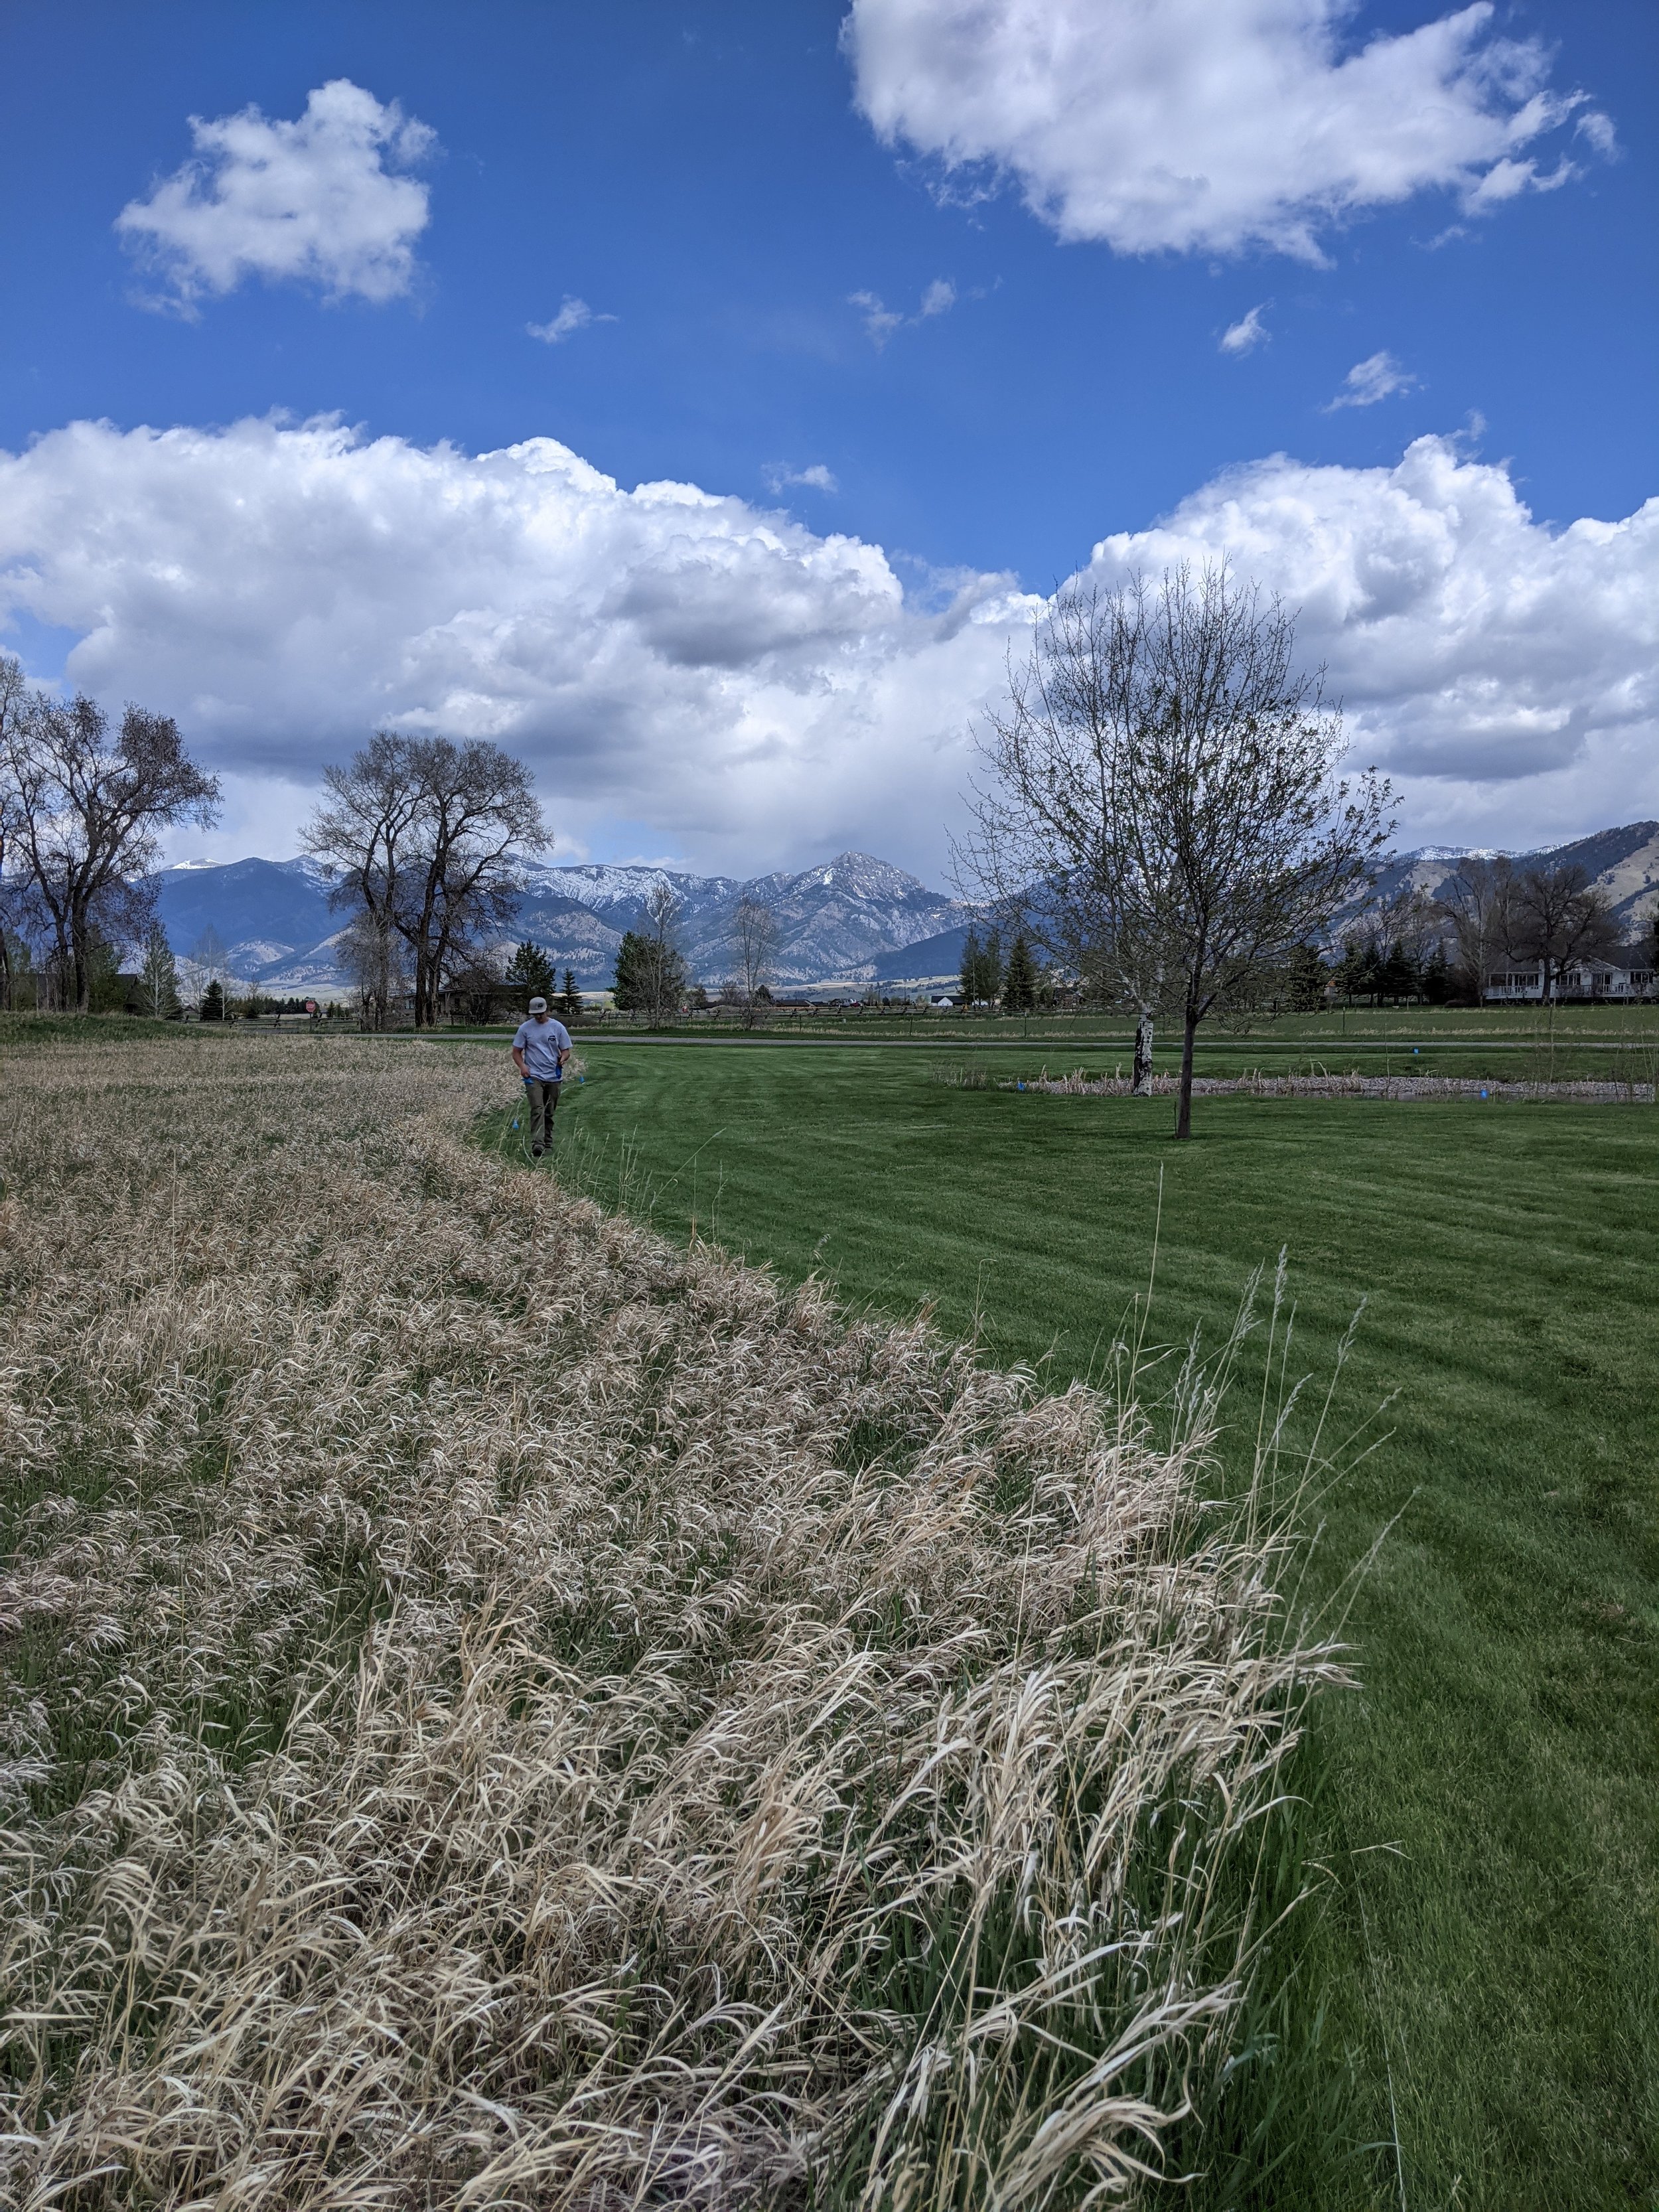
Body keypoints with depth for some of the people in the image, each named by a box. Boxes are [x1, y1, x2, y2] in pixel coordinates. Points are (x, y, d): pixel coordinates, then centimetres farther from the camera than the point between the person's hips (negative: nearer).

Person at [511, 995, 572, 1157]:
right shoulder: (525, 1028, 1)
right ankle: (537, 1145, -29)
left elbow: (566, 1051, 6)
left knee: (549, 1113, 12)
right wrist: (522, 1066, -15)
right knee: (537, 1109, -19)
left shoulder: (558, 1027, 3)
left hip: (554, 1077, 2)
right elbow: (516, 1052, 5)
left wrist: (562, 1059, -18)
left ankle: (547, 1143, 25)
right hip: (533, 1076, -2)